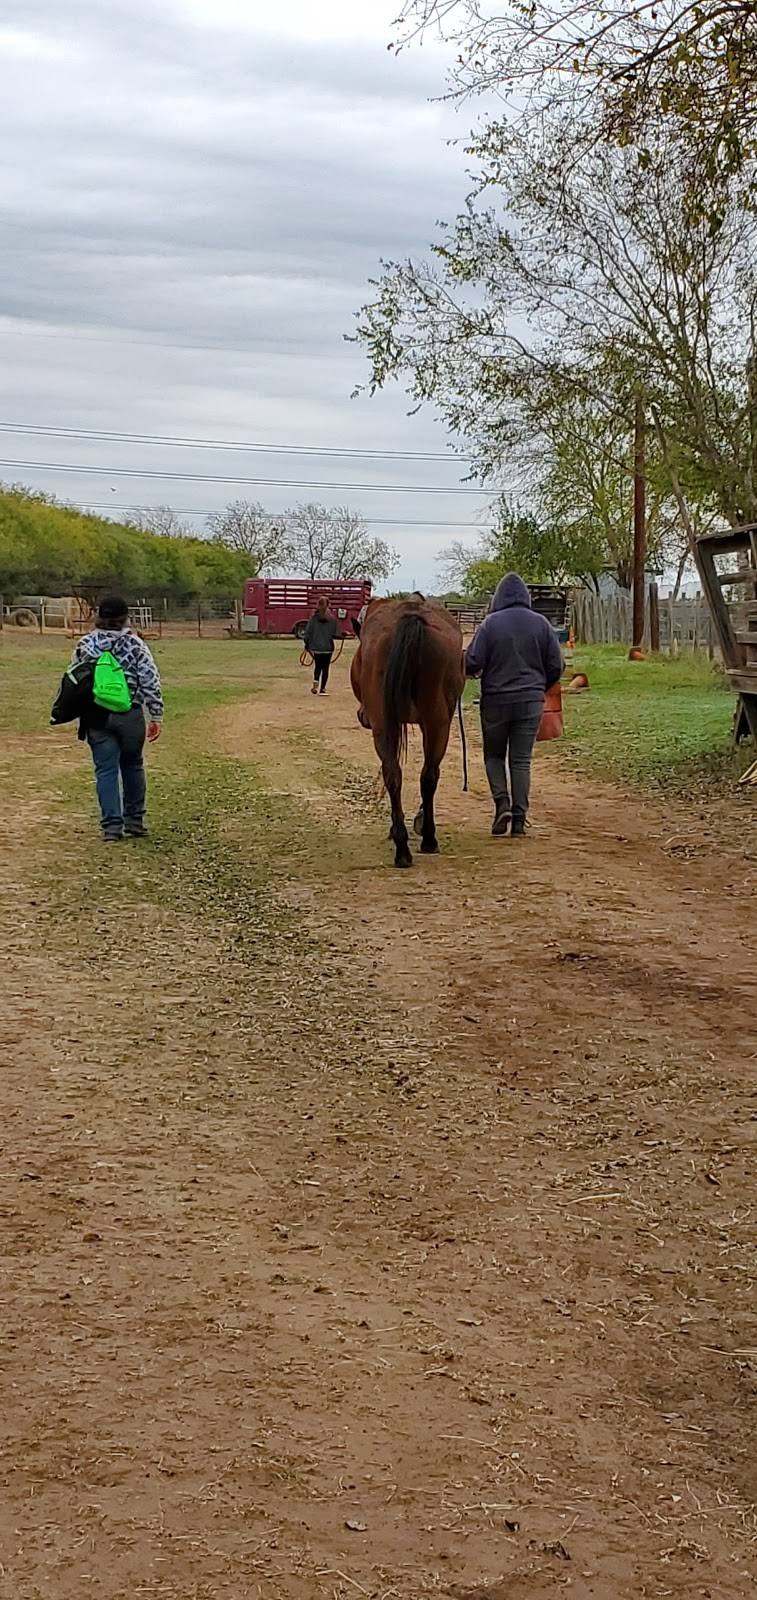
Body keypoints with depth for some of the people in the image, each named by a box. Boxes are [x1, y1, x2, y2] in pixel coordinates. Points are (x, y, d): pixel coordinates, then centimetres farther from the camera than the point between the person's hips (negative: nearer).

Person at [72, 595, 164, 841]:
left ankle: (112, 826, -1)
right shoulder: (135, 644, -5)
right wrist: (156, 716, 0)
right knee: (132, 766, 15)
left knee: (105, 770, 3)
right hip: (130, 716, -1)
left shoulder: (85, 645, 1)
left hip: (97, 717, 1)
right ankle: (134, 822, 20)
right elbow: (151, 682, -6)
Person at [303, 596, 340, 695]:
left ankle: (315, 681, -10)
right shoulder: (332, 619, -8)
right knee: (325, 668, 8)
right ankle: (323, 688, 6)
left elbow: (308, 632, -3)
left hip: (316, 647, 1)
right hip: (328, 647, -1)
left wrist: (307, 644, 9)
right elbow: (336, 634, -6)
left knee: (317, 666, 16)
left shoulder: (314, 618, -7)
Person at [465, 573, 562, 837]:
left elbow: (473, 663, -11)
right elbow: (556, 666, 3)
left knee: (494, 754, 15)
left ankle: (502, 801, -5)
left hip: (496, 701, -2)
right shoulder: (541, 624, 1)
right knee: (521, 759, 7)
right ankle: (519, 817, 3)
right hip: (531, 701, 2)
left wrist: (469, 669, 12)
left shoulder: (491, 623, -8)